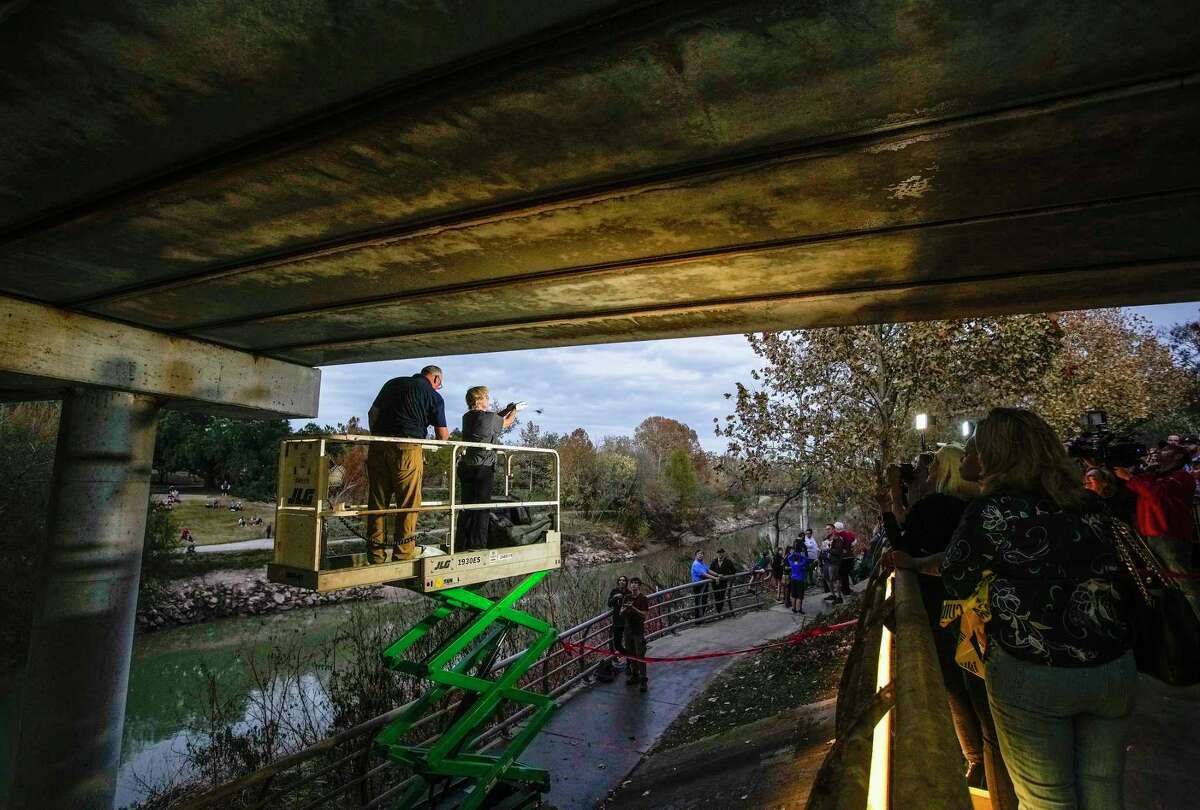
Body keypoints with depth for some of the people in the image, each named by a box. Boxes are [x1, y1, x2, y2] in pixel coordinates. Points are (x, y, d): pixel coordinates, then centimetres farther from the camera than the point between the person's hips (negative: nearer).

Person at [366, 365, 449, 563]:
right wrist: (440, 439, 29)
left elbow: (372, 412, 21)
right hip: (407, 448, -5)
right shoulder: (433, 396, 6)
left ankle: (376, 554, 14)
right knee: (408, 503, 4)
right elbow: (442, 434, 7)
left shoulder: (393, 383, 21)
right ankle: (403, 553, 6)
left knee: (377, 501, 9)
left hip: (378, 445, 5)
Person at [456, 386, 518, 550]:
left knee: (466, 506, 10)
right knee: (481, 507, 0)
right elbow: (507, 423, 8)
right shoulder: (490, 417, -10)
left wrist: (505, 410, 26)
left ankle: (461, 543, 13)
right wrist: (514, 411, 27)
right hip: (483, 468, -7)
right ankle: (477, 544, 2)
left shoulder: (467, 417, 9)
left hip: (466, 467, 7)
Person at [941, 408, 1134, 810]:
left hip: (1031, 675, -4)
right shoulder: (1090, 504, 1)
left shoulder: (990, 510, -14)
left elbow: (955, 584, -5)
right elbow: (1116, 579, 13)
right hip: (1114, 669, 5)